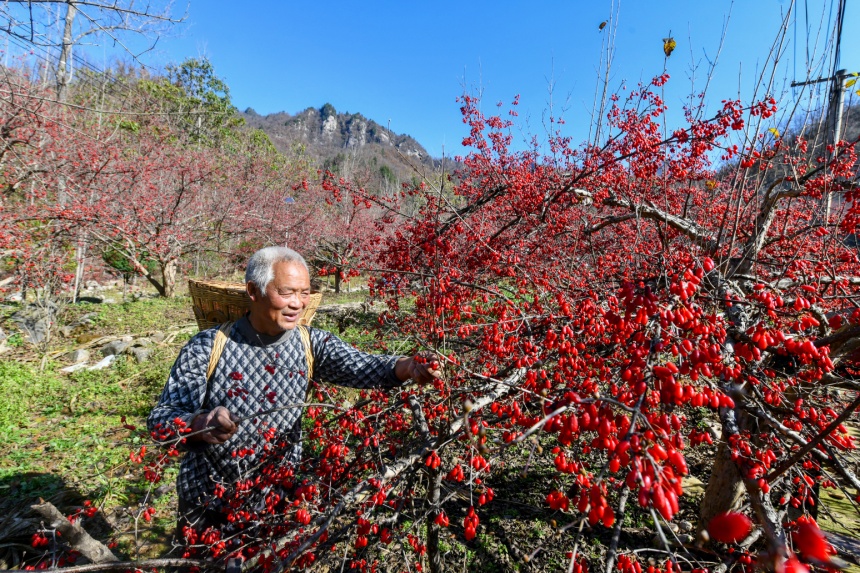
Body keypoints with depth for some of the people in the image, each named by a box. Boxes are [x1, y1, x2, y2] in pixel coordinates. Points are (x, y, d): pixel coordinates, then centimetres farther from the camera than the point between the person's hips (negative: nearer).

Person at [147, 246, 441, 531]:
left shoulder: (312, 344, -11)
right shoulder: (206, 347, -14)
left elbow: (361, 367, -26)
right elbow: (160, 418, -16)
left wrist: (407, 367, -45)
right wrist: (199, 424, -38)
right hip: (208, 506, -1)